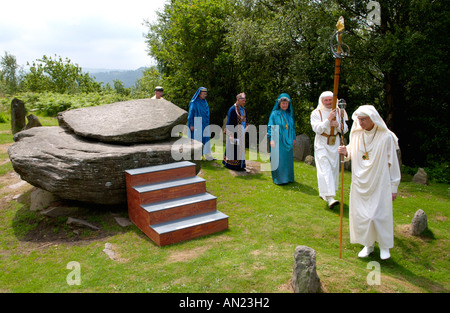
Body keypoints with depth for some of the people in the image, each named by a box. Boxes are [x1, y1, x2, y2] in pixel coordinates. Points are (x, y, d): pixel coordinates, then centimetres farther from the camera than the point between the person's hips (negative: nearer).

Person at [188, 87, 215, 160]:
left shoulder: (205, 102, 11)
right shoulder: (194, 103, -10)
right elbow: (191, 113, -11)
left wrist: (207, 123, 19)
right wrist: (191, 125, -15)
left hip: (204, 124, 7)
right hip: (197, 125, -7)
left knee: (207, 140, 3)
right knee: (196, 139, -1)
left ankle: (208, 156, 5)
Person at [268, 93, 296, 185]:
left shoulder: (290, 114, 10)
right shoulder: (275, 114, -5)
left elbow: (293, 127, 18)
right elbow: (270, 127, -6)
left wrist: (294, 138, 14)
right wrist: (271, 139, -14)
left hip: (288, 141, 5)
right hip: (278, 141, -5)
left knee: (288, 159, 9)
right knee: (278, 160, -3)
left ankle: (288, 177, 21)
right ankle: (278, 178, 7)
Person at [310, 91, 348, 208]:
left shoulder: (338, 112, 6)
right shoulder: (316, 113, -4)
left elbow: (345, 129, 4)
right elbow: (317, 129, -16)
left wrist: (337, 125, -16)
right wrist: (328, 119, -24)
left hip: (335, 144, 5)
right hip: (321, 144, -5)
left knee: (333, 168, 10)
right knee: (325, 169, -14)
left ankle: (323, 193, 27)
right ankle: (330, 198, -19)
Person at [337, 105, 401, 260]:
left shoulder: (386, 137, -10)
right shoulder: (356, 135, 2)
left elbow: (393, 163, -5)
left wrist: (394, 187, -4)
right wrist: (346, 153, -11)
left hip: (379, 183, -4)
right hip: (360, 183, 4)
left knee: (380, 215, 1)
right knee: (361, 215, 7)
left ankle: (384, 246, 23)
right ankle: (368, 245, 25)